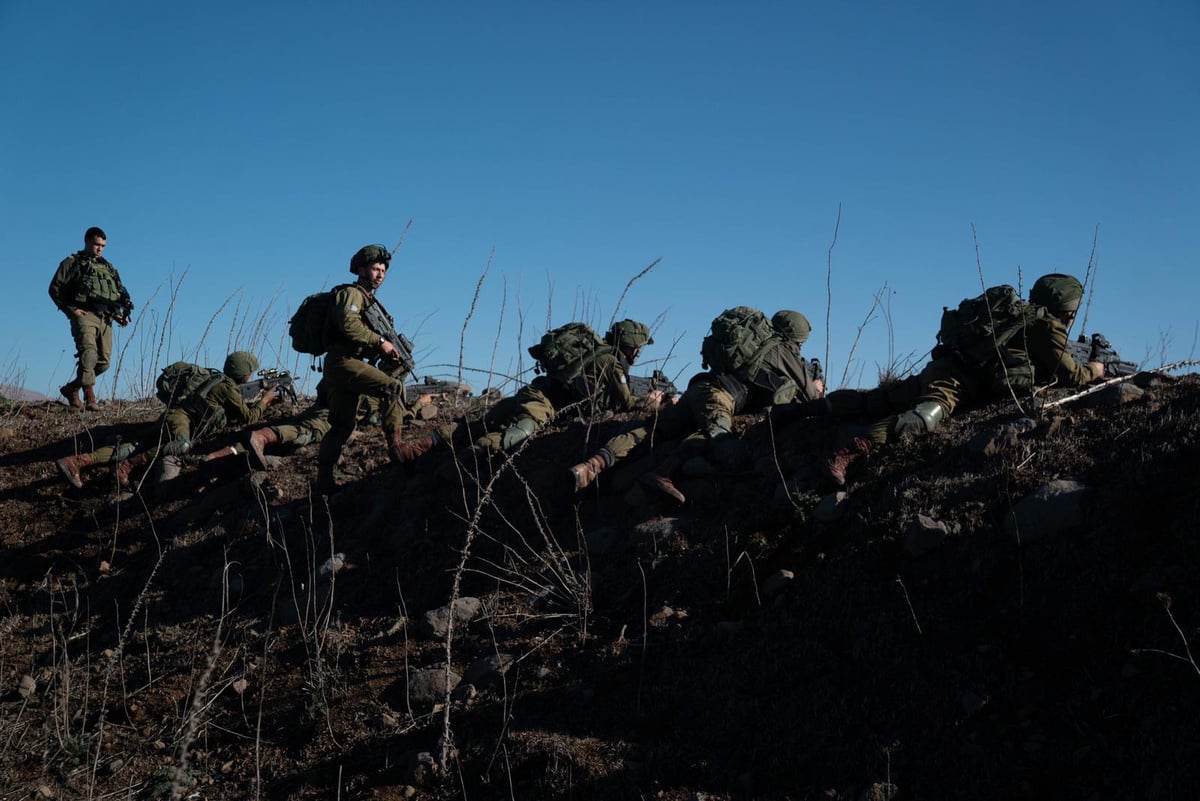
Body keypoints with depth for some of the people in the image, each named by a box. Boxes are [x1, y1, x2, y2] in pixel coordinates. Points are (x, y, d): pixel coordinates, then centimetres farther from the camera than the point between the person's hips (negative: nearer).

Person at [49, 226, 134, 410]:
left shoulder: (108, 268, 26)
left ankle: (71, 389, 18)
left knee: (103, 362, 0)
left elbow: (120, 294, 29)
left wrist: (119, 315, 11)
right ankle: (90, 399, -29)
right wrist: (71, 310, -8)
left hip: (105, 319, 6)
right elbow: (55, 288, 3)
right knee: (89, 353, -24)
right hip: (84, 315, -5)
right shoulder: (72, 263, 10)